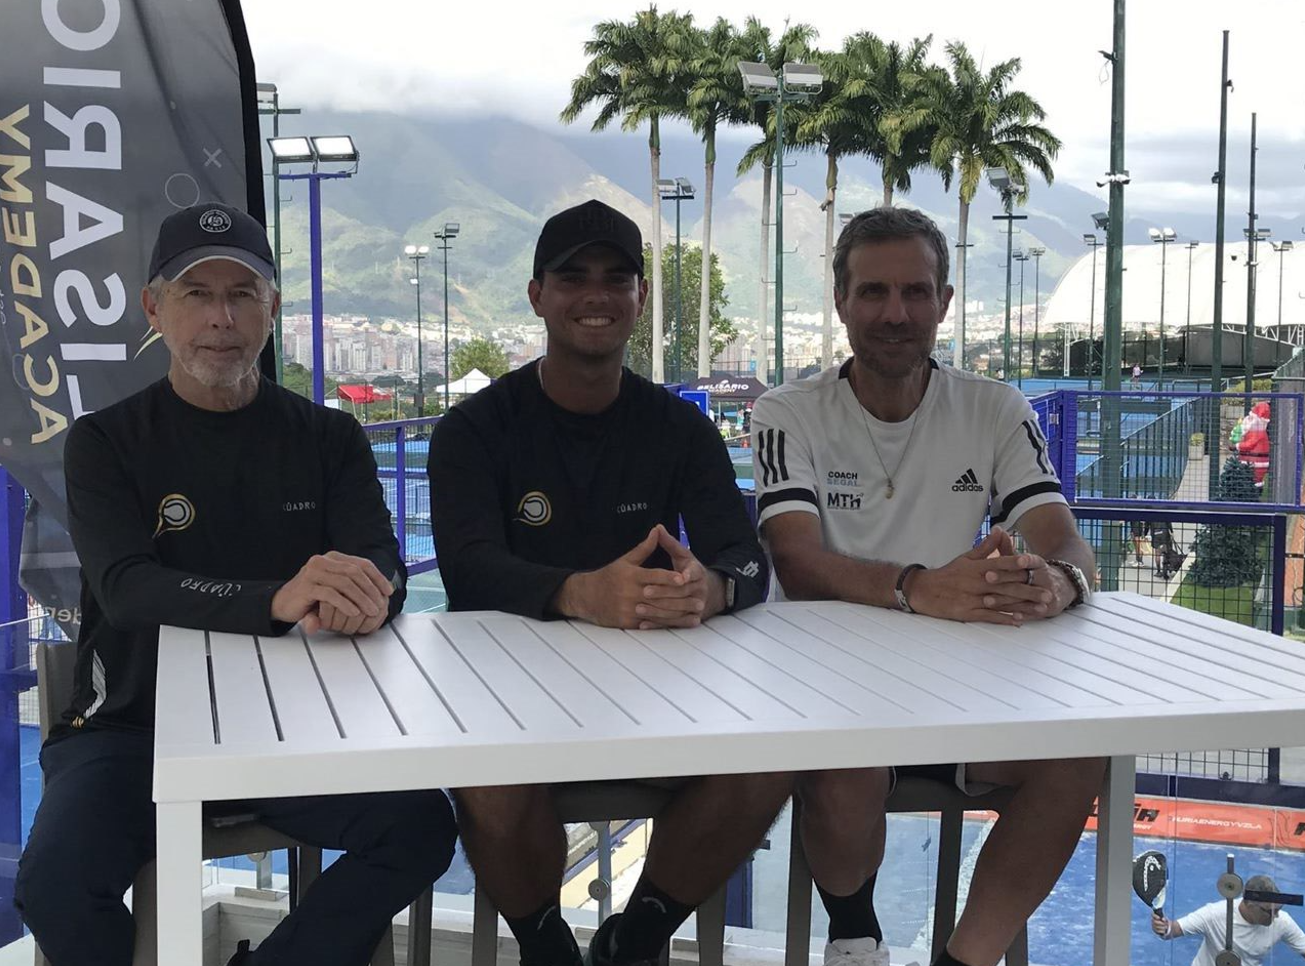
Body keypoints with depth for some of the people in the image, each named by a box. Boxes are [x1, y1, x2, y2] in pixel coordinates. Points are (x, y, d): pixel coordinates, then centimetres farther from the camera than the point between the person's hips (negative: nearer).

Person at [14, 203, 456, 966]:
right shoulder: (108, 443, 1)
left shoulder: (329, 438, 7)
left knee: (420, 828, -23)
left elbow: (385, 569, -6)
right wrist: (279, 599, -36)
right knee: (55, 880, -28)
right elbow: (125, 587, -16)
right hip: (136, 725, -1)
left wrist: (352, 601, -33)